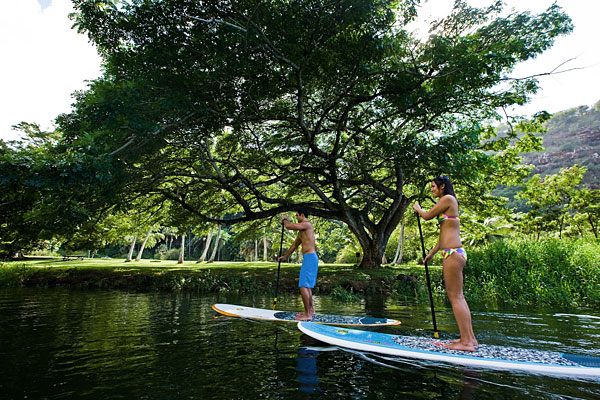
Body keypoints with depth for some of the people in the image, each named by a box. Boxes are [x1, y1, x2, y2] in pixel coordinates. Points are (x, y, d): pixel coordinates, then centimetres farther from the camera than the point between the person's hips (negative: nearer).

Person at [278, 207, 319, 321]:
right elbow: (295, 244, 30)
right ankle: (311, 310, 29)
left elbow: (289, 226, -19)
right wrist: (285, 256, 37)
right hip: (309, 258, 11)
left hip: (310, 257, -11)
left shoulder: (306, 224, -11)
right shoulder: (301, 229, 20)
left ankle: (307, 315, -4)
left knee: (303, 286, -10)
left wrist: (284, 219, 3)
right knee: (307, 285, 18)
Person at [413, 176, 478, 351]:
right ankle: (470, 338, 17)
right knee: (458, 296, 11)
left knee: (455, 297, -8)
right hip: (455, 253, 10)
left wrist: (418, 209, 18)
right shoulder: (449, 203, 24)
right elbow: (444, 234, 25)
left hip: (452, 253, -10)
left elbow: (427, 216, -5)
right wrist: (431, 253, 28)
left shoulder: (448, 198, -5)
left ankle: (466, 342, -4)